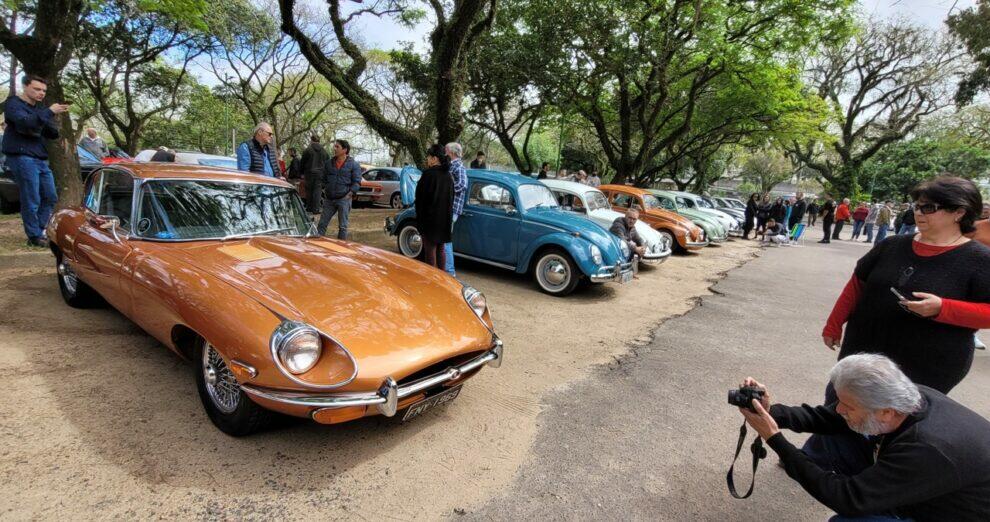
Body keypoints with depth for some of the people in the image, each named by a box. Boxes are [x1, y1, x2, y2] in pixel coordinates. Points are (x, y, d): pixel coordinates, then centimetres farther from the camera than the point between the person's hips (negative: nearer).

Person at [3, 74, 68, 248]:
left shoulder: (39, 107, 20)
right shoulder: (13, 104, -3)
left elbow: (52, 135, 12)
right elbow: (25, 122, -23)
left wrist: (56, 118, -6)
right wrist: (49, 112, -26)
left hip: (41, 159, 8)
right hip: (22, 158, -8)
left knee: (50, 198, 8)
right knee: (31, 201, -7)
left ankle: (38, 232, 17)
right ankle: (35, 237, 0)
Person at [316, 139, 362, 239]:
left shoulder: (353, 165, -3)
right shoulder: (328, 163, 11)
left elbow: (357, 182, -6)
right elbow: (323, 178, 18)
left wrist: (349, 194, -13)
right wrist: (324, 190, 4)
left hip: (344, 199, -4)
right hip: (329, 199, 4)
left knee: (342, 226, 4)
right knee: (322, 224, 5)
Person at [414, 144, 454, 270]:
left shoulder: (429, 173, -14)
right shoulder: (448, 176, 6)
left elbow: (420, 197, -11)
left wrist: (419, 217, -1)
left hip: (429, 217, -6)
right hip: (445, 218, 6)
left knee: (430, 250, 2)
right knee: (440, 249, 14)